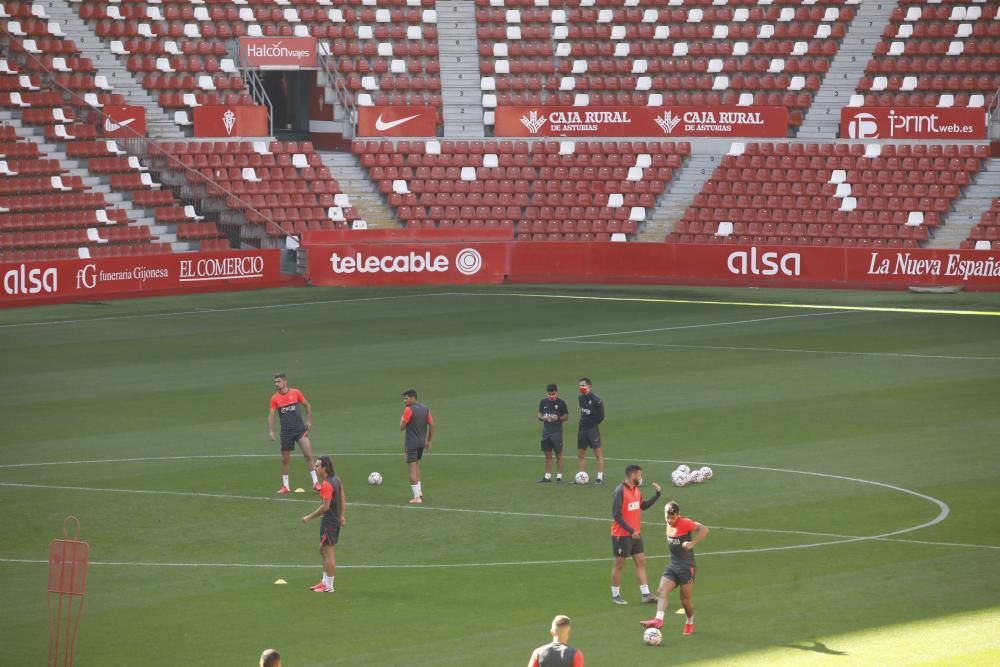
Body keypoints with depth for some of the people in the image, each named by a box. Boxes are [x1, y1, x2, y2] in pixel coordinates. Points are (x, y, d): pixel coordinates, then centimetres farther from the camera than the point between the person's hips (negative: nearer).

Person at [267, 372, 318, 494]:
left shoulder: (296, 393, -1)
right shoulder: (275, 398, 0)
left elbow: (307, 405, 11)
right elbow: (271, 415, 0)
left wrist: (309, 421, 5)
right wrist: (270, 431, -10)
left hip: (300, 428, -1)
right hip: (286, 431, 1)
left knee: (308, 454, -12)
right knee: (285, 459, 5)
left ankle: (315, 482, -6)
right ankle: (285, 486, 17)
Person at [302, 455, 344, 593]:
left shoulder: (327, 485, -22)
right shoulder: (336, 480, 7)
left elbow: (325, 506, -24)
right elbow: (342, 498, 15)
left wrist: (309, 517, -16)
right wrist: (342, 515, 22)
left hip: (329, 521, -10)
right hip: (336, 519, 10)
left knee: (328, 552, -2)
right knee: (323, 550, 19)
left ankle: (329, 586, 4)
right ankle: (325, 582, 25)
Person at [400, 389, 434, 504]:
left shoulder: (408, 410, -14)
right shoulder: (425, 409, 8)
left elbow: (402, 427, -12)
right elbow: (432, 425, 9)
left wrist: (401, 419, 9)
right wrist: (429, 441, 16)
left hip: (411, 443, -7)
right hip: (422, 442, 7)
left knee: (412, 469, -5)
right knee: (416, 465, 25)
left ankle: (417, 497, -9)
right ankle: (419, 491, 23)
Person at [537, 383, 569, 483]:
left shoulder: (561, 403, -4)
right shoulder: (543, 402, 7)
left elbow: (566, 417, -1)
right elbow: (539, 416, 10)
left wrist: (558, 418, -19)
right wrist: (543, 418, -12)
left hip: (557, 431, -4)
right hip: (546, 431, 4)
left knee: (558, 455, 0)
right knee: (548, 455, 8)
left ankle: (559, 476, 3)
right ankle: (547, 476, 12)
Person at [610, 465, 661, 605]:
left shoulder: (636, 490, 7)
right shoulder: (620, 491, -18)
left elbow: (643, 506, 21)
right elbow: (617, 515, -21)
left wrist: (657, 494, 11)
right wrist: (631, 531, -24)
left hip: (635, 534, 8)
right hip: (621, 534, -8)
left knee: (641, 562, 4)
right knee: (619, 564, 4)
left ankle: (645, 594, 5)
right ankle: (615, 595, 15)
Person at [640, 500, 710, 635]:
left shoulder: (684, 523, -14)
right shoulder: (668, 524, 8)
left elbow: (704, 529, -24)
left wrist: (692, 543, -29)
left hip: (686, 567, -7)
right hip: (672, 566, 7)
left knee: (685, 600, 2)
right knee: (662, 591, -15)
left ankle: (690, 624, 27)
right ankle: (658, 620, -29)